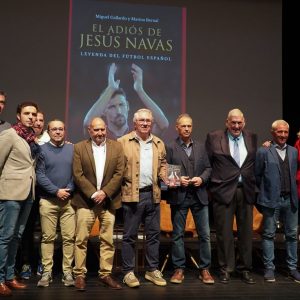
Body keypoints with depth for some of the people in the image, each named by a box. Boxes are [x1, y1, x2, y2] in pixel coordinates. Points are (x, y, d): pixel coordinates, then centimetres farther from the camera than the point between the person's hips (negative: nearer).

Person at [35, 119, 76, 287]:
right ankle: (47, 272, 11)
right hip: (48, 200, -1)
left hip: (68, 200, 2)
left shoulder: (72, 149, 8)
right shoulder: (42, 150, 3)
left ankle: (68, 272, 8)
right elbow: (40, 175, -4)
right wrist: (56, 191, -11)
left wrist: (69, 190, -8)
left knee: (69, 237, 0)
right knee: (48, 237, 3)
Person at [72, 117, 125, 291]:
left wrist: (104, 193, -10)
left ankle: (106, 274, 16)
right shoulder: (79, 148, 2)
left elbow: (119, 173, -1)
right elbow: (78, 175, -4)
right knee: (81, 239, 0)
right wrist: (93, 194, -12)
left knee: (108, 240, 6)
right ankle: (80, 274, 10)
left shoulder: (117, 147, 5)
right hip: (86, 200, -1)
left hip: (108, 200, 1)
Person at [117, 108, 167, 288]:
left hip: (153, 194, 4)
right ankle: (128, 272, 14)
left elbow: (163, 165, 17)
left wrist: (165, 177, 1)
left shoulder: (159, 143, 12)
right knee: (130, 235, 4)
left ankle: (152, 270, 22)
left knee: (154, 233, 10)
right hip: (132, 194, -4)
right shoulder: (123, 142, -1)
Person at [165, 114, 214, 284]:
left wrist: (202, 178, -8)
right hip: (179, 196, -2)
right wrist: (177, 180, -16)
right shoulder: (170, 148, 1)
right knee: (178, 234, 6)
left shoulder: (201, 147, 12)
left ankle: (205, 269, 15)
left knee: (205, 234, 3)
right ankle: (179, 269, 17)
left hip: (199, 195, 3)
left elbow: (208, 168, 10)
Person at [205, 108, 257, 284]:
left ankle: (245, 268, 24)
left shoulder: (252, 138, 8)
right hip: (224, 190, -3)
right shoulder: (214, 138, -1)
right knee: (224, 232, 5)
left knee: (246, 231, 10)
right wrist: (212, 183, -2)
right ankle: (226, 269, 18)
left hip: (246, 191, 3)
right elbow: (208, 163, 1)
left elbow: (256, 162, 14)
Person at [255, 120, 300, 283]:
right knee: (268, 234, 4)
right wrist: (265, 191, 5)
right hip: (271, 199, -4)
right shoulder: (263, 151, -4)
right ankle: (269, 268, 13)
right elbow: (257, 175, 0)